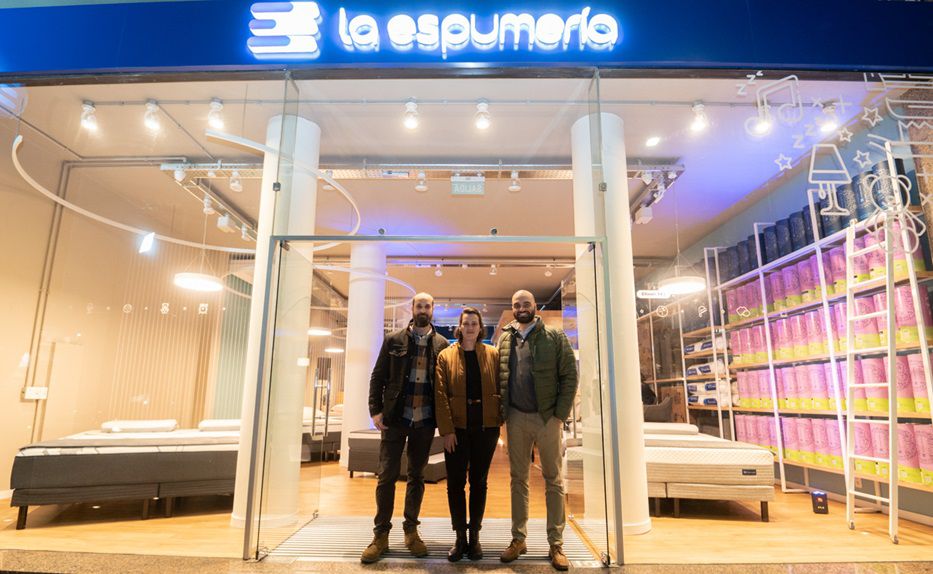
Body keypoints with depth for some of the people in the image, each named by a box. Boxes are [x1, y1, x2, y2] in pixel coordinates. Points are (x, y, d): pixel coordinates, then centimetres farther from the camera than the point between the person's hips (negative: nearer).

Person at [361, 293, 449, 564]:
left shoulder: (441, 344, 4)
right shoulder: (393, 340, 3)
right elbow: (378, 376, 2)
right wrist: (376, 409, -7)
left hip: (425, 420, 1)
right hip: (395, 417, -1)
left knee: (417, 476, 11)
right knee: (387, 475, 2)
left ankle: (411, 530, 23)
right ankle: (381, 534, 13)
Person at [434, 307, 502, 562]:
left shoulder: (493, 354, 5)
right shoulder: (446, 356, 2)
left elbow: (501, 388, 5)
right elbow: (440, 395, -3)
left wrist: (500, 419, -4)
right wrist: (446, 429, -11)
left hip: (485, 426, 1)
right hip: (457, 426, 0)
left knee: (479, 482, 9)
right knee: (455, 482, 4)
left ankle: (474, 536, 22)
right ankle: (460, 537, 18)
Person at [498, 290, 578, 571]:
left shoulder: (555, 337, -1)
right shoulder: (504, 339, 7)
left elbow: (569, 376, -5)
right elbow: (498, 377, 8)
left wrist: (560, 414, -10)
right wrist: (502, 412, 0)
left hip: (547, 417, -2)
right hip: (516, 418, 3)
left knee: (553, 479, 5)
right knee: (518, 479, 11)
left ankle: (556, 544, 15)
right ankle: (518, 539, 22)